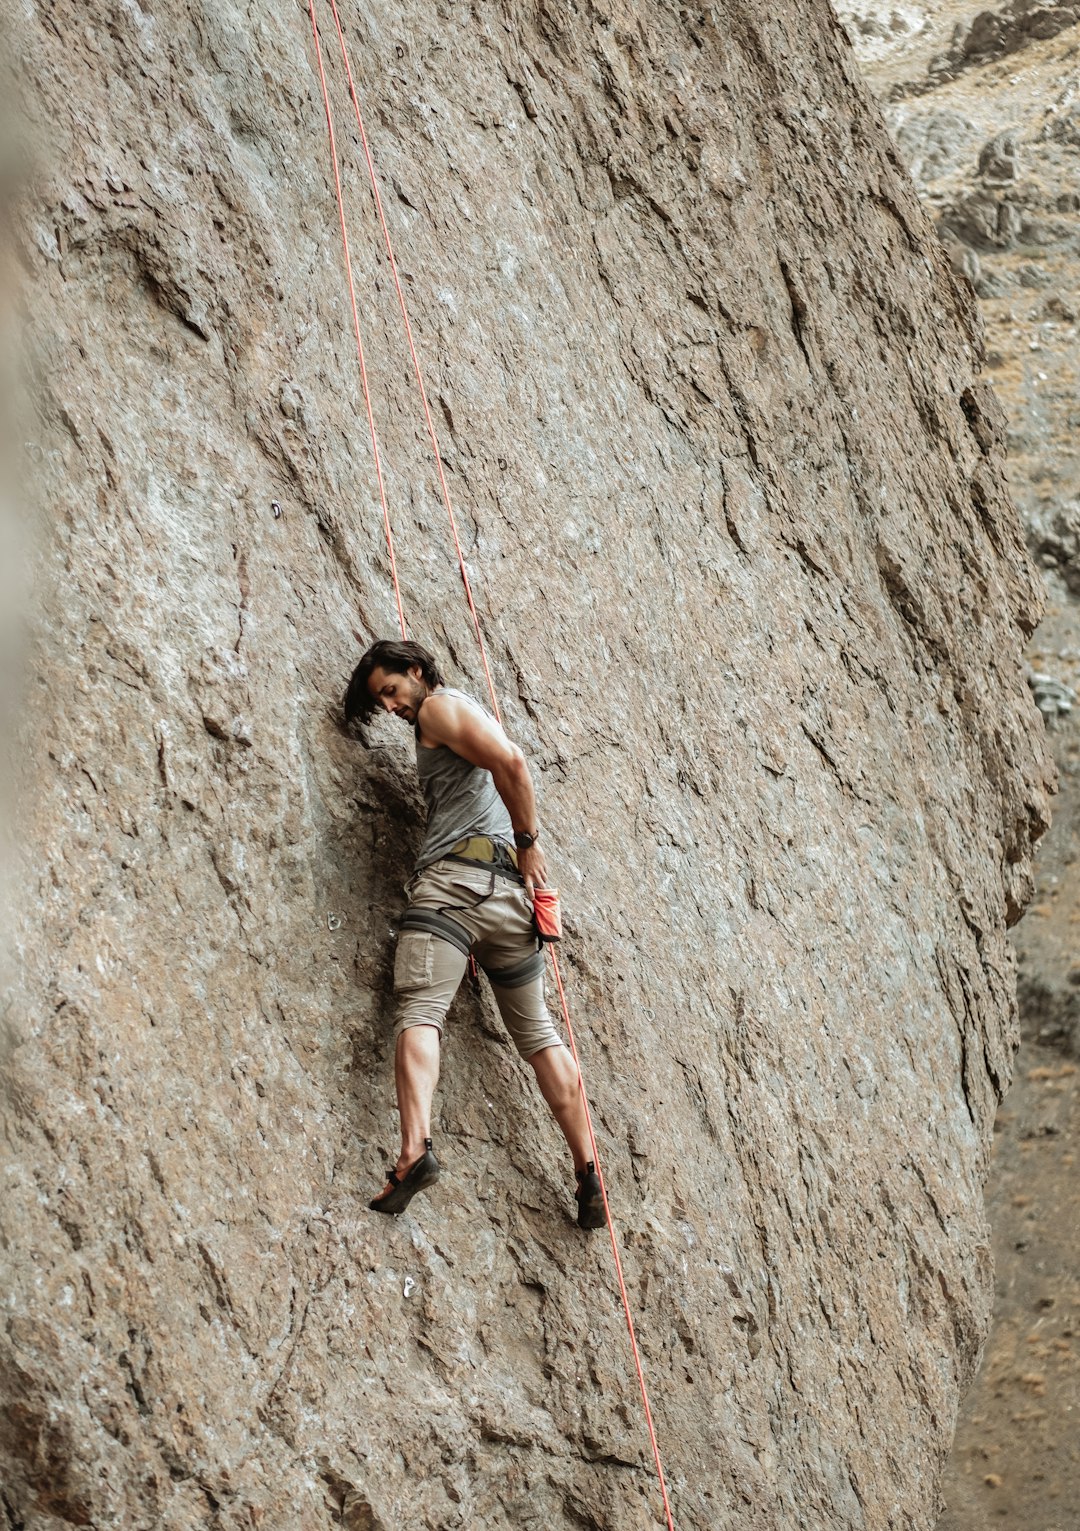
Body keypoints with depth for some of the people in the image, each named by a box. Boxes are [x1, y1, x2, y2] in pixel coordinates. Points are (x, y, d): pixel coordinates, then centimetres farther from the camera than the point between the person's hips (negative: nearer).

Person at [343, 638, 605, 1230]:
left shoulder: (439, 707, 1)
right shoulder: (471, 717, 31)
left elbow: (510, 762, -12)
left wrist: (528, 841, -9)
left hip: (456, 875, -9)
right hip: (509, 888, 9)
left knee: (419, 1010, -20)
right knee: (536, 1030, 11)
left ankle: (415, 1148, -39)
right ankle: (587, 1172, 8)